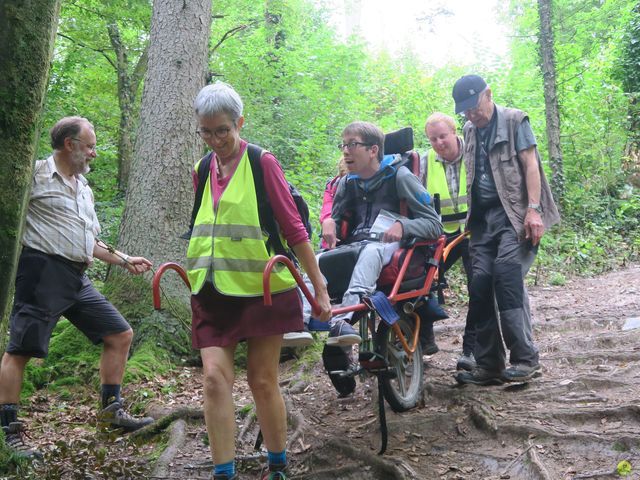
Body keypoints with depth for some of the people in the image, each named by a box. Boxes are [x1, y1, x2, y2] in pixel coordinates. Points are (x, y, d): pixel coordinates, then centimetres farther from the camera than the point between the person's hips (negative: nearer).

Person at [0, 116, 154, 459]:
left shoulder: (83, 188, 22)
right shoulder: (36, 173, -3)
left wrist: (124, 261, 24)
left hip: (77, 278, 8)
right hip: (43, 273, -8)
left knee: (120, 334, 9)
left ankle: (111, 408, 19)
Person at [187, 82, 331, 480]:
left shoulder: (262, 163, -5)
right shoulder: (203, 170, 10)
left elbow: (294, 228, -6)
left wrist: (320, 288, -8)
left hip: (261, 288, -4)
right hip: (214, 292, 4)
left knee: (263, 382, 4)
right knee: (215, 377, -9)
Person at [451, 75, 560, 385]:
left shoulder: (514, 120, 3)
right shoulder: (469, 130, 19)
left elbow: (530, 164, -6)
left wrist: (534, 209, -18)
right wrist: (469, 218, 12)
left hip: (514, 213, -6)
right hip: (483, 218, 6)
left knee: (507, 274, -22)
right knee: (480, 286, -4)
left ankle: (526, 359, -15)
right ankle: (489, 364, 2)